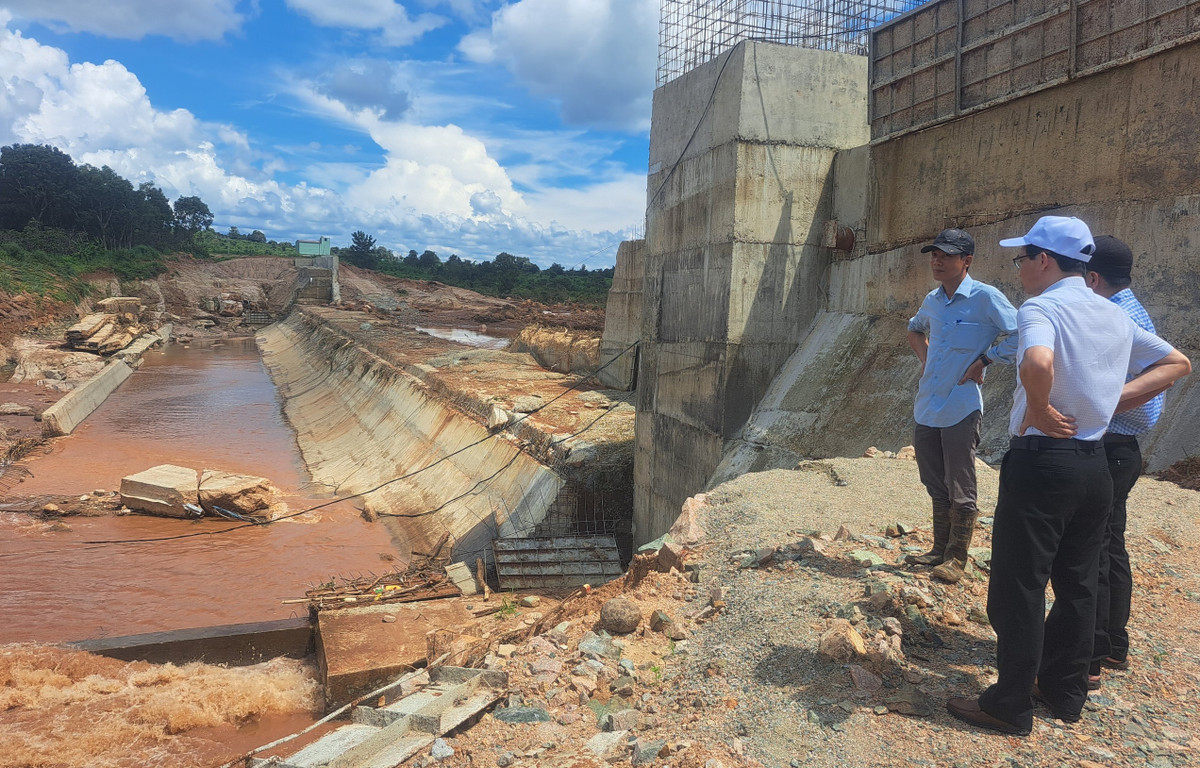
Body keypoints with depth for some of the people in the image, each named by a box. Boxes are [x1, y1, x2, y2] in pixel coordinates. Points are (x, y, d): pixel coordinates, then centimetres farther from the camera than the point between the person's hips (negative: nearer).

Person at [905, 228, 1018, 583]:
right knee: (936, 486, 16)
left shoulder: (985, 297, -10)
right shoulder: (932, 300, 11)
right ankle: (939, 550, 28)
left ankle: (956, 557, 14)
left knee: (960, 490, 2)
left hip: (961, 409, -7)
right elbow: (915, 329, 31)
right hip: (926, 407, 7)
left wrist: (982, 360, -11)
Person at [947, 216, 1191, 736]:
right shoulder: (1114, 316, 11)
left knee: (1018, 588, 1)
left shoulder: (1041, 309, -14)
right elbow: (1177, 364, 20)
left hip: (1042, 462, -8)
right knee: (1077, 584, 17)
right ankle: (1066, 693, 29)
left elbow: (1038, 363, -36)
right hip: (1095, 463, 8)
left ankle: (1010, 707, 10)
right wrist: (1114, 400, 8)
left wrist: (1040, 410, -18)